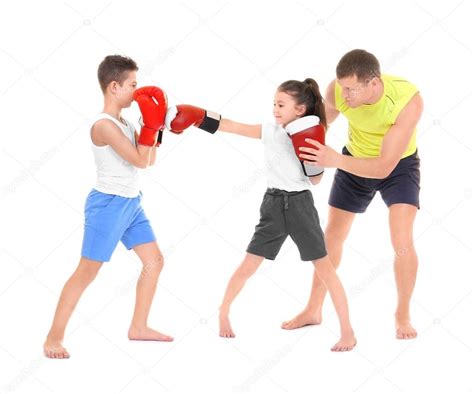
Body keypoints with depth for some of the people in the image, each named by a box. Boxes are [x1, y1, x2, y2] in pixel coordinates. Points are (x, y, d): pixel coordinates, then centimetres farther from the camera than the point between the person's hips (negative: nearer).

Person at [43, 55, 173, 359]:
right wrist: (151, 125, -15)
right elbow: (140, 161, -20)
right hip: (109, 205, -9)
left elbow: (149, 161, 13)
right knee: (87, 272, -5)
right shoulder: (104, 125, -20)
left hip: (132, 204, 9)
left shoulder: (124, 123, 9)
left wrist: (157, 126, 5)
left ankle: (138, 327, 21)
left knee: (154, 261, 11)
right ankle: (54, 337, 2)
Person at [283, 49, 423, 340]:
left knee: (403, 242, -17)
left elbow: (384, 166, -38)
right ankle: (313, 311, 26)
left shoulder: (409, 100, -39)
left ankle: (403, 315, 6)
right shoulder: (337, 90, -29)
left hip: (399, 165, -3)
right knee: (332, 237, 8)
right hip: (355, 161, 3)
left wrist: (335, 160, -49)